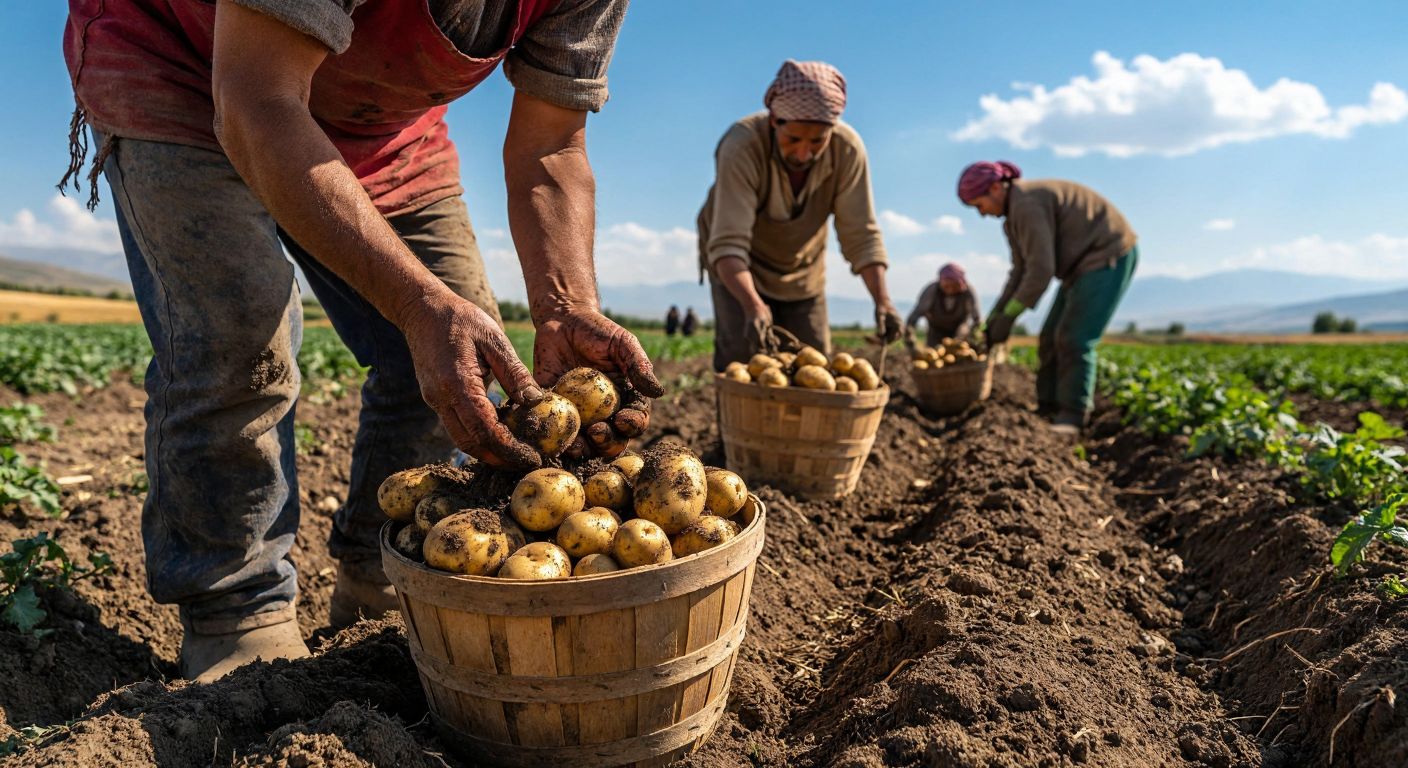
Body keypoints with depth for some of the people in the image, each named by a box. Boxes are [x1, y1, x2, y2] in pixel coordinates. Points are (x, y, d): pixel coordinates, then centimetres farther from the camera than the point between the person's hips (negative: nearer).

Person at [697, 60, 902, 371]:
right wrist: (753, 306, -56)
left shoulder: (848, 149, -24)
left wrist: (882, 299, -34)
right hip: (738, 268, -3)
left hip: (803, 269, 3)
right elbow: (728, 243, -40)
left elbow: (861, 235, -20)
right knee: (741, 358, -15)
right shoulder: (741, 145, -33)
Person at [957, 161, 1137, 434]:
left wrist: (1008, 317, -22)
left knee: (1073, 339, -14)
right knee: (1052, 338, 6)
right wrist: (996, 316, 3)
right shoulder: (1015, 213, 9)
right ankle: (1048, 412, 11)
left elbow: (1041, 269, -27)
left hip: (1110, 256, -10)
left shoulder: (1027, 205, -24)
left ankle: (1071, 418, -6)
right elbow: (1023, 270, 10)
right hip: (1088, 262, 10)